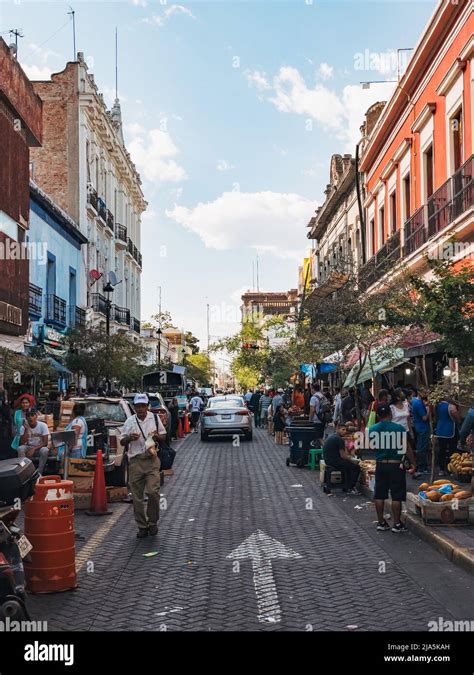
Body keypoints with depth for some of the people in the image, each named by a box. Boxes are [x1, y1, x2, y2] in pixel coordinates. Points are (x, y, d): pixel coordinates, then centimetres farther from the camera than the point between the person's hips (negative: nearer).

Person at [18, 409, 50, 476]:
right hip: (28, 448, 2)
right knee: (20, 448, -30)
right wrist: (26, 430, -24)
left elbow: (45, 443, -17)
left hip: (40, 448, -2)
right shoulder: (24, 427, -7)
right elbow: (22, 443, -16)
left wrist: (34, 449, -28)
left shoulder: (43, 425, -14)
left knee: (45, 450, -36)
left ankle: (39, 472, -23)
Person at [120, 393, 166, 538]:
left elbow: (164, 437, 14)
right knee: (137, 496, 3)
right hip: (135, 461, 1)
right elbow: (122, 441, 9)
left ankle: (153, 522, 8)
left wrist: (157, 436, -8)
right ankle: (142, 526, 15)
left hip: (151, 460, -1)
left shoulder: (155, 418, 7)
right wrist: (130, 438, -12)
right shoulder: (130, 421, 6)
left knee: (152, 491, -13)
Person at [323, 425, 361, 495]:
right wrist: (352, 461, 0)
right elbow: (343, 456, -16)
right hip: (334, 461, -10)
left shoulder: (331, 436, 16)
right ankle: (350, 489, 6)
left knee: (348, 465, 28)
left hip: (328, 460, 11)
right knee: (356, 467, -5)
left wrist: (347, 455, 19)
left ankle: (346, 487, 24)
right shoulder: (339, 439, -15)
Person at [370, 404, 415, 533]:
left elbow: (371, 447, 8)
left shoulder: (373, 429, -2)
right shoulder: (399, 428, -11)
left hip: (380, 464, 3)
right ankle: (397, 524, 6)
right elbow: (407, 448, -9)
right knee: (396, 496, 3)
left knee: (379, 495, 11)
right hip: (396, 465, -3)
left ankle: (381, 522, 17)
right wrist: (414, 463, 0)